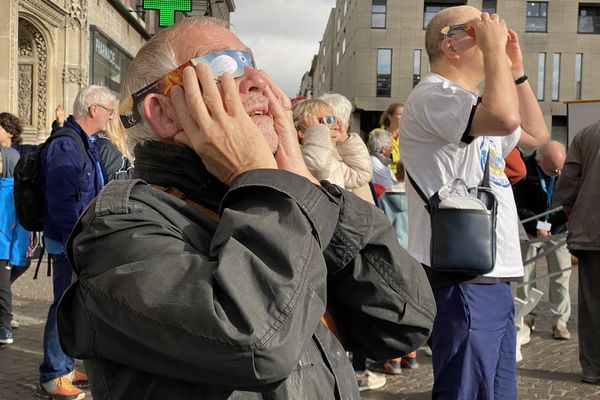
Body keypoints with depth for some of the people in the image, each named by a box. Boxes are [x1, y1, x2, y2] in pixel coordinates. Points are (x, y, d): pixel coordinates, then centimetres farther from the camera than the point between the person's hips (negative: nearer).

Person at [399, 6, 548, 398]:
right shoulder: (433, 95, -11)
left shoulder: (468, 103, 20)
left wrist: (515, 68, 21)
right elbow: (504, 117, -29)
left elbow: (536, 134, 29)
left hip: (492, 277, 10)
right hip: (462, 280, -10)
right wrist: (494, 47, -14)